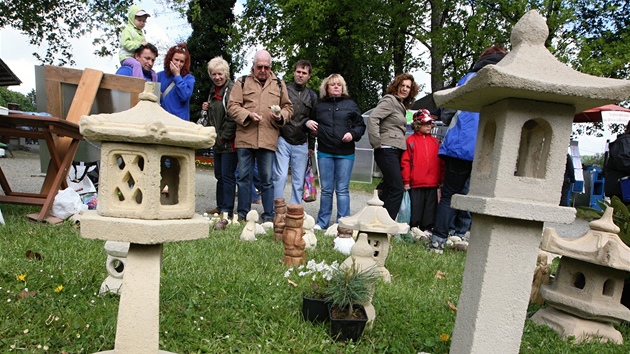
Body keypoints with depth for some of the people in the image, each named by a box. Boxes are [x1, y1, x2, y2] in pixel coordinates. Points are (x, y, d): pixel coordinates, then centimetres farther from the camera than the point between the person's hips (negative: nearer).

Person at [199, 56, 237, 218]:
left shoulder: (232, 89, -11)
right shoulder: (213, 90, 17)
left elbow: (232, 117, -17)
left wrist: (223, 137, -14)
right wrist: (205, 109, 6)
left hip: (229, 142, -9)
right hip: (218, 142, 9)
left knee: (227, 176, -6)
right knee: (219, 175, 13)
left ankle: (227, 210, 0)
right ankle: (220, 207, 21)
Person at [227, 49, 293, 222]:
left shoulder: (279, 84, 14)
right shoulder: (242, 82, 9)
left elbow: (288, 107, 16)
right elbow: (232, 105, 2)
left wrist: (281, 116, -6)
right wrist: (248, 115, -14)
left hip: (268, 139, 0)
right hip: (245, 138, 0)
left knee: (267, 179, 4)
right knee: (244, 177, 7)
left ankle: (269, 215, 13)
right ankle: (243, 213, 17)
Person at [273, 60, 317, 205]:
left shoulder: (312, 96, 13)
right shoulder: (283, 90, 3)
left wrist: (311, 145, 12)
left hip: (301, 145, 3)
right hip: (283, 141, -3)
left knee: (299, 182, 5)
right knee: (281, 176, -13)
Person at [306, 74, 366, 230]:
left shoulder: (350, 104, 6)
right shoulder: (320, 106, 11)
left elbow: (361, 125, 8)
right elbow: (313, 124, 23)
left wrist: (353, 134, -11)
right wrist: (308, 122, 1)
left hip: (345, 154, -2)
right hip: (325, 153, 2)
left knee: (342, 190, 2)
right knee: (326, 189, 8)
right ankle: (322, 222, 17)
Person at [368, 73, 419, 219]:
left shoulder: (402, 105, 23)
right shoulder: (389, 100, -4)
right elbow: (373, 118, -18)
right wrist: (377, 143, -17)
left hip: (396, 151, 9)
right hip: (387, 151, -9)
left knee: (388, 189, 8)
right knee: (397, 189, -14)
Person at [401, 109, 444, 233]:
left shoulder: (436, 142, 11)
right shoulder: (411, 141, -2)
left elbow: (441, 162, 13)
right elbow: (405, 162, -4)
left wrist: (441, 180, 10)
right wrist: (406, 181, -7)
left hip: (432, 184, 4)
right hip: (415, 183, -4)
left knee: (430, 206, 9)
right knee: (415, 207, 2)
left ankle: (427, 228, 20)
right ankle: (413, 228, 15)